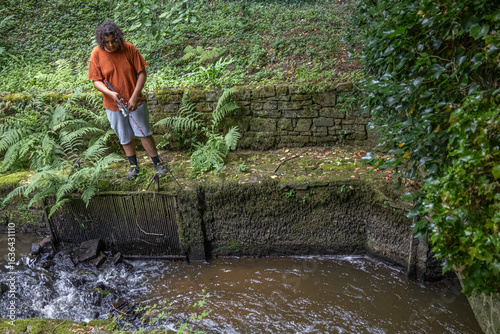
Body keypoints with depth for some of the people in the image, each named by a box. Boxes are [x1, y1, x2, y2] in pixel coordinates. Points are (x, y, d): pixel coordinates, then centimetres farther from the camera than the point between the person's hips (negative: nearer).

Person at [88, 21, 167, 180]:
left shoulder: (129, 48, -13)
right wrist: (110, 93, -27)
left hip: (135, 101, -1)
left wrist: (134, 96, -17)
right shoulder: (96, 54, -10)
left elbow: (142, 73, -9)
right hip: (113, 104, 1)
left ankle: (157, 162, 20)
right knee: (125, 137, 13)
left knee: (144, 133, 3)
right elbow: (96, 81, -7)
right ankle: (133, 165, 31)